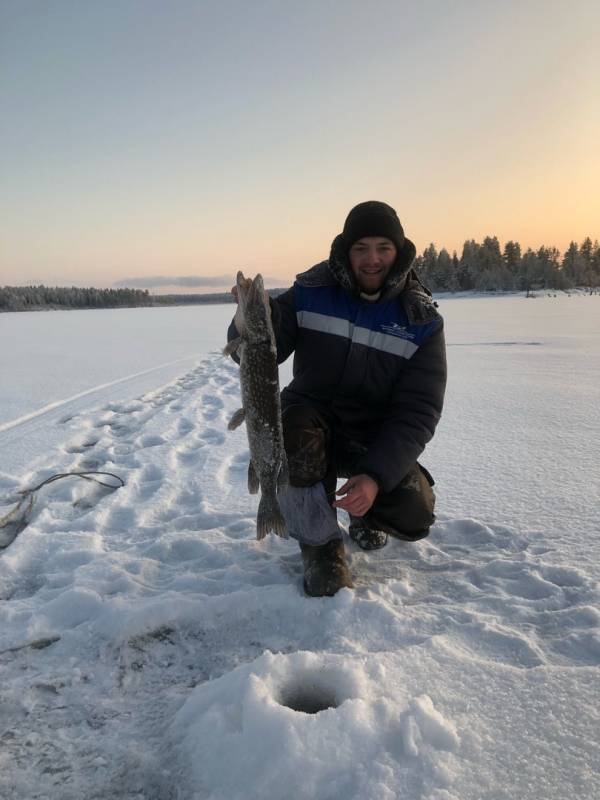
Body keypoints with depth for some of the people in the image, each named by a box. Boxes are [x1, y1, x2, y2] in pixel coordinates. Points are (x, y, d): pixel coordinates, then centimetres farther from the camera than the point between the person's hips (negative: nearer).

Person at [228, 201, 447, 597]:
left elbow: (418, 411, -14)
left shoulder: (421, 319, -9)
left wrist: (376, 475, -28)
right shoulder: (311, 292, -8)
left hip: (376, 440, 1)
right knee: (295, 434, -35)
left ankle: (367, 517, 19)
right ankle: (321, 544, -8)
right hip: (312, 418, 0)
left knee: (413, 515, -21)